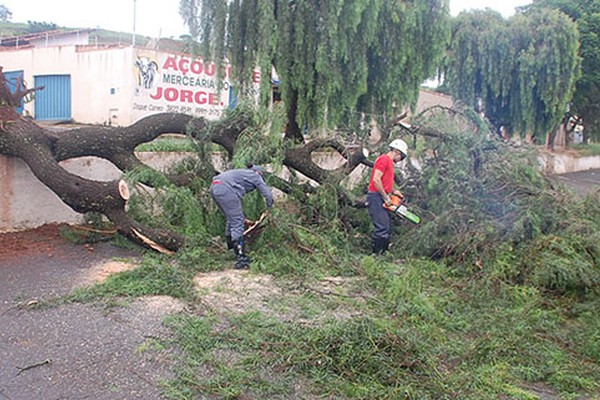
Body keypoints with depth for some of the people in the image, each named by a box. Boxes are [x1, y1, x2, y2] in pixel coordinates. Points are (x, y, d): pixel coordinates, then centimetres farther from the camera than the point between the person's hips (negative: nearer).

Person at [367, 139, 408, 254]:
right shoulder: (384, 159, -11)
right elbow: (376, 180, -20)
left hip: (382, 198, 10)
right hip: (376, 197, -10)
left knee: (388, 229, 10)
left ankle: (383, 253, 14)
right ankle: (375, 254, -10)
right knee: (382, 228, -14)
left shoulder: (389, 162, 20)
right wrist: (386, 196, -15)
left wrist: (393, 191, 8)